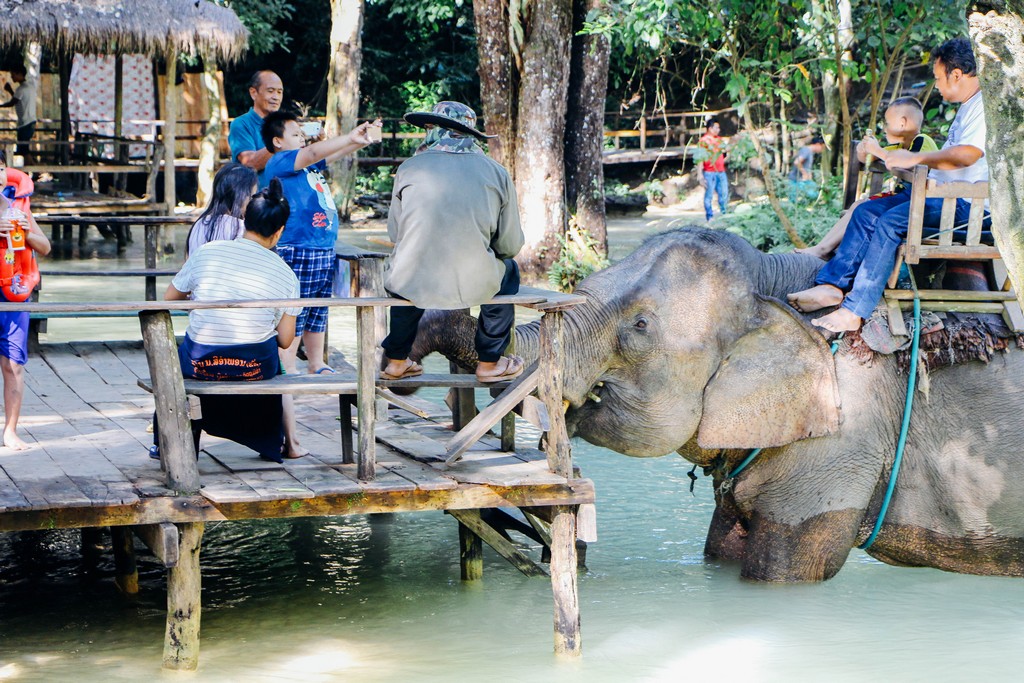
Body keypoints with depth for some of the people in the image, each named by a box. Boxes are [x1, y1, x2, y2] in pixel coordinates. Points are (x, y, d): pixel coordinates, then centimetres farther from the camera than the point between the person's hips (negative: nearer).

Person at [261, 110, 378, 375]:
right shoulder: (278, 162, -7)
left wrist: (363, 139, 2)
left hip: (325, 251, 9)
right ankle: (287, 370, -2)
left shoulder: (309, 165, 19)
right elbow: (313, 152, -20)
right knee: (293, 314, -7)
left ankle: (316, 365, 23)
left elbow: (334, 153, 20)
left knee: (317, 313, 15)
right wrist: (350, 137, -22)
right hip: (297, 252, -9)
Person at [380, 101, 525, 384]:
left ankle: (396, 360, 40)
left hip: (412, 286, 1)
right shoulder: (496, 172, 1)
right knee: (508, 268, 33)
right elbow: (511, 245, 5)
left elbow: (394, 233, 9)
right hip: (472, 285, -1)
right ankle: (489, 362, 34)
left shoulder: (409, 168, 0)